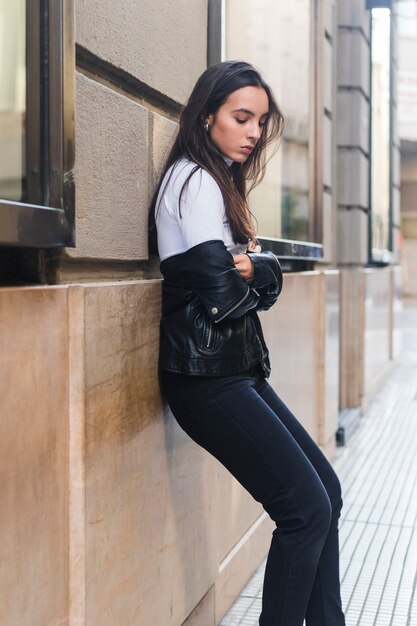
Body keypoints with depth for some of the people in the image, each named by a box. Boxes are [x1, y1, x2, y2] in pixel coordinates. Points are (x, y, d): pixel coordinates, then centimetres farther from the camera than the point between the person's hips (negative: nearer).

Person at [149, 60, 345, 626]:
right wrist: (252, 282, 2)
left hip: (238, 368, 10)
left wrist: (252, 267, -11)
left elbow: (270, 275, 10)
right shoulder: (195, 180, -12)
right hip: (207, 375, -9)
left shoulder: (221, 180, 18)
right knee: (308, 507, -10)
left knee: (326, 491, 8)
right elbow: (222, 297, -19)